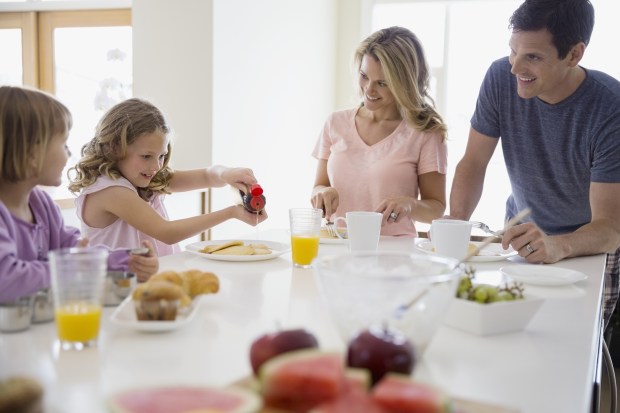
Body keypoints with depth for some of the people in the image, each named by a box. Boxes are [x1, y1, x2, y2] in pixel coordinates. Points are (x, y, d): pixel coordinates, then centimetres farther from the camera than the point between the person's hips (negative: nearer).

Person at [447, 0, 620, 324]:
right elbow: (473, 163, -7)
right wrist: (456, 223, -26)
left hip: (590, 247, -3)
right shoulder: (501, 78, -15)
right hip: (523, 236, 3)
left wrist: (557, 246, -48)